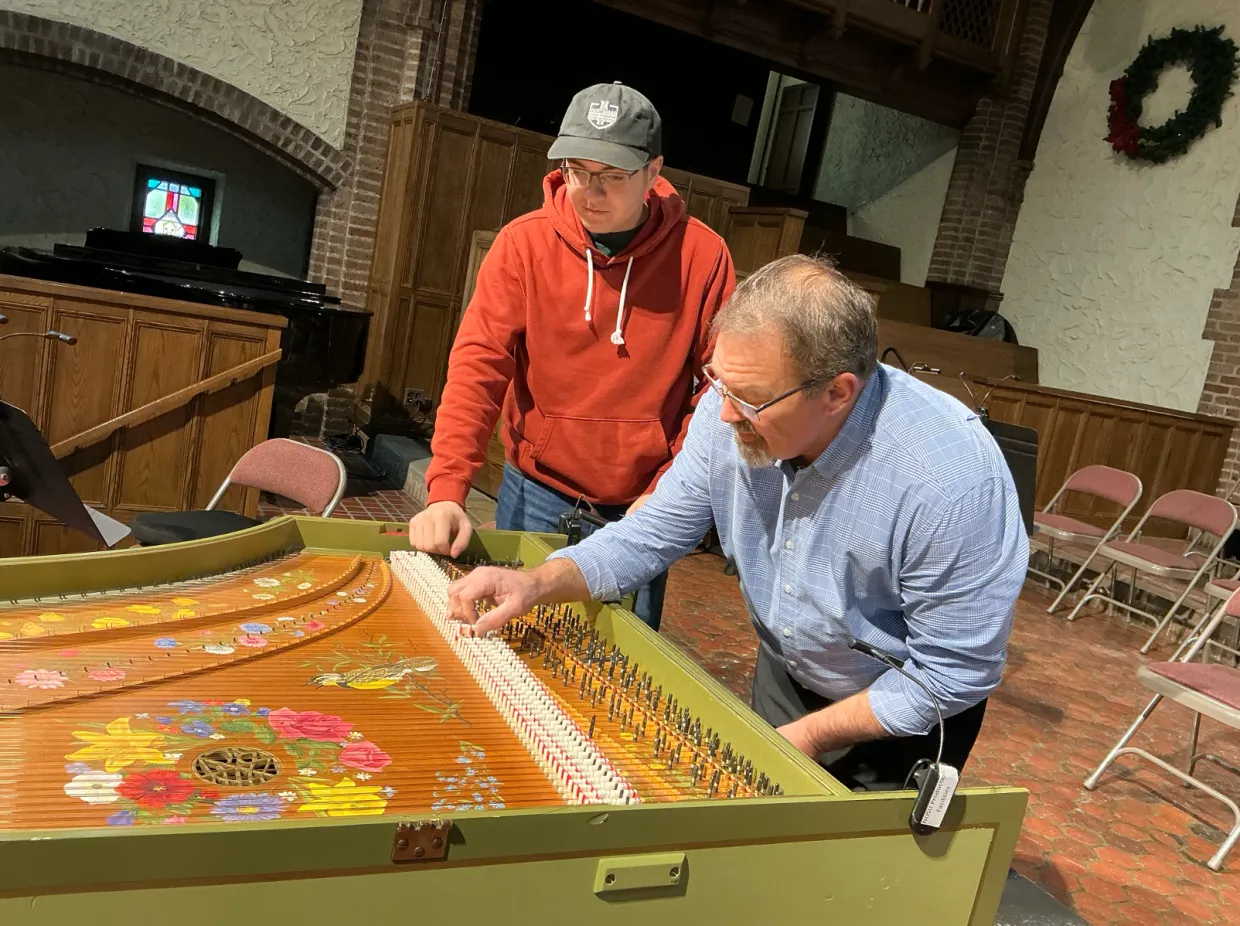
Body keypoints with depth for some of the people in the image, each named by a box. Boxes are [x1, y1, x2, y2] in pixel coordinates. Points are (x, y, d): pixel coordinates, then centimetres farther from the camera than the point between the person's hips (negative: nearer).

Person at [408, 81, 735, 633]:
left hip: (640, 506, 0)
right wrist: (446, 490, -22)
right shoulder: (525, 243, -7)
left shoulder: (702, 256, -8)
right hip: (536, 494, 1)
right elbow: (477, 367, -12)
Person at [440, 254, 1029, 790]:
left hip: (899, 723, -4)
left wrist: (812, 733, -21)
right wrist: (539, 584, -25)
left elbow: (957, 672, -26)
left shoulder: (953, 478, -37)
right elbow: (654, 533, -10)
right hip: (783, 674, 5)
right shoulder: (732, 412, -22)